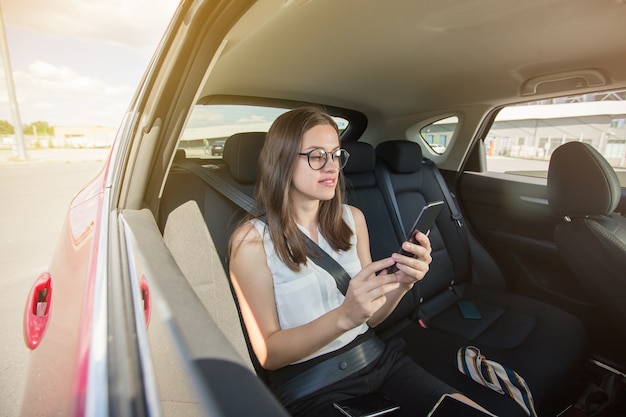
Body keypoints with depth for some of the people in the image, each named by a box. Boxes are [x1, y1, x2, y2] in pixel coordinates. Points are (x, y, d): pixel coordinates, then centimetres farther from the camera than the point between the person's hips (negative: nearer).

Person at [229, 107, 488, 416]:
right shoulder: (252, 239, -14)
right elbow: (268, 354, -12)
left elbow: (370, 318, 7)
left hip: (376, 357, 5)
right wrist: (343, 317, -28)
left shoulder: (353, 219, 1)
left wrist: (400, 285, -14)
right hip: (307, 385, -4)